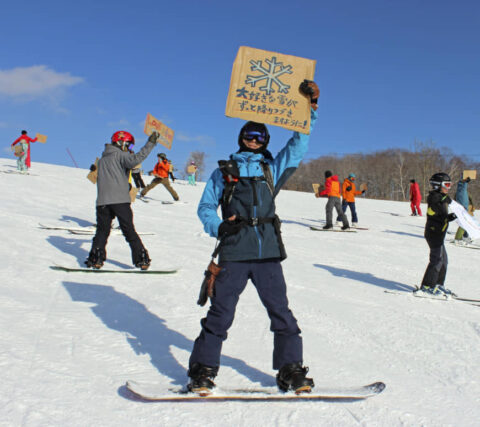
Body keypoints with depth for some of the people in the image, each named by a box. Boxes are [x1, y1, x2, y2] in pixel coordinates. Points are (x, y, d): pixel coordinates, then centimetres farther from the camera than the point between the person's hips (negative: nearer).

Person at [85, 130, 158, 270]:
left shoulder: (102, 158, 21)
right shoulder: (120, 155, -1)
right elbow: (135, 159, -20)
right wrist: (150, 144, -17)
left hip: (102, 201, 5)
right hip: (120, 200, -5)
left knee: (102, 230, 9)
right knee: (129, 230, 0)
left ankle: (96, 258, -3)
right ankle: (141, 258, 0)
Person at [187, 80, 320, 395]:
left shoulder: (273, 168, 18)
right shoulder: (224, 170, 14)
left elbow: (299, 144, 15)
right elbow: (205, 207, 13)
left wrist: (310, 108, 7)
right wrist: (218, 227, -7)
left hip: (268, 251, 2)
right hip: (234, 253, -2)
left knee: (281, 311, 3)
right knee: (220, 312, -2)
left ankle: (291, 371, 13)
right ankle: (203, 371, 8)